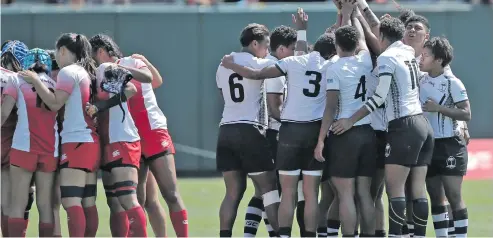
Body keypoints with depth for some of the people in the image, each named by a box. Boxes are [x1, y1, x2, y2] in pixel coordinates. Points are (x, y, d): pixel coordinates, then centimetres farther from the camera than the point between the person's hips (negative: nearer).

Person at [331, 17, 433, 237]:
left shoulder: (387, 58, -8)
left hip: (404, 127, -8)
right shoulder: (409, 53, 14)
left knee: (394, 187, -8)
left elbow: (379, 97, -15)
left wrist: (351, 120, -12)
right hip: (423, 124, 8)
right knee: (418, 188, 5)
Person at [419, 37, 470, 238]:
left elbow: (466, 114, -13)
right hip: (428, 145, 6)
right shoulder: (421, 81, 6)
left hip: (450, 146, -6)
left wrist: (439, 108, -22)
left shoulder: (452, 83, -11)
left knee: (454, 196, -7)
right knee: (435, 196, 9)